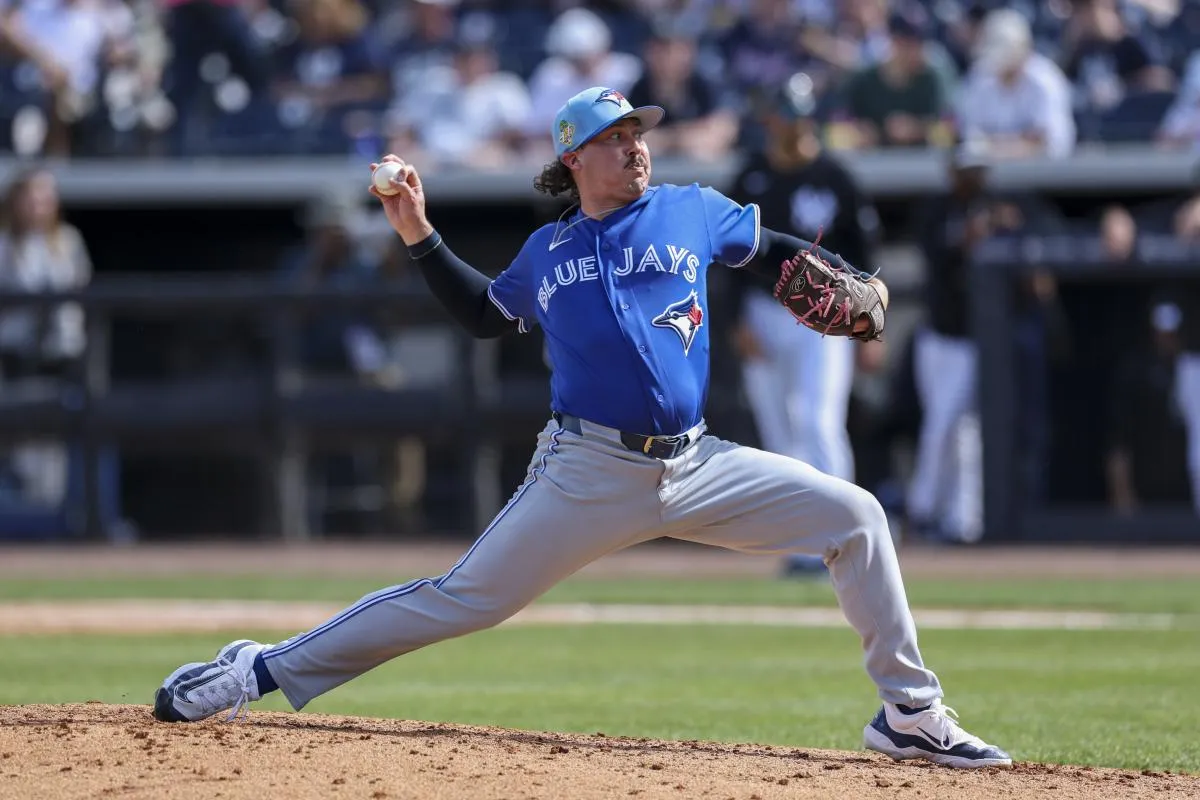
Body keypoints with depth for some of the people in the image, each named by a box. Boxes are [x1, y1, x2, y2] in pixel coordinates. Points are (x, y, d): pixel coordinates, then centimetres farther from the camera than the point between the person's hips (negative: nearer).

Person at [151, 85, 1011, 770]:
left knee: (853, 516, -11)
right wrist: (420, 236, 16)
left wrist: (853, 284, 3)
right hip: (587, 476, -2)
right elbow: (485, 313, 25)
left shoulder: (692, 212, 8)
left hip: (697, 466, 2)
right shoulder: (547, 253, 10)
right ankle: (261, 670, 0)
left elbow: (775, 250, 20)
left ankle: (910, 712, -1)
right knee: (465, 597, -7)